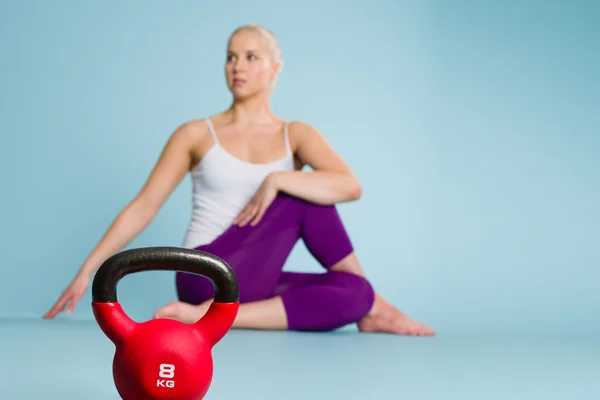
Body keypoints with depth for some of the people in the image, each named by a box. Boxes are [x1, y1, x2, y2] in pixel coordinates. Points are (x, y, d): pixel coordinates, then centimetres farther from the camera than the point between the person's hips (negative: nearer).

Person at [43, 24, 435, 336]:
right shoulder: (196, 134, 3)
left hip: (254, 283, 3)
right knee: (301, 200, -20)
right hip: (208, 278, -3)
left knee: (354, 294, -20)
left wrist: (276, 180, -20)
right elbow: (142, 208, 3)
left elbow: (351, 185, -13)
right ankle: (371, 304, -8)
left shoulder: (296, 135, 6)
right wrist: (88, 271, -3)